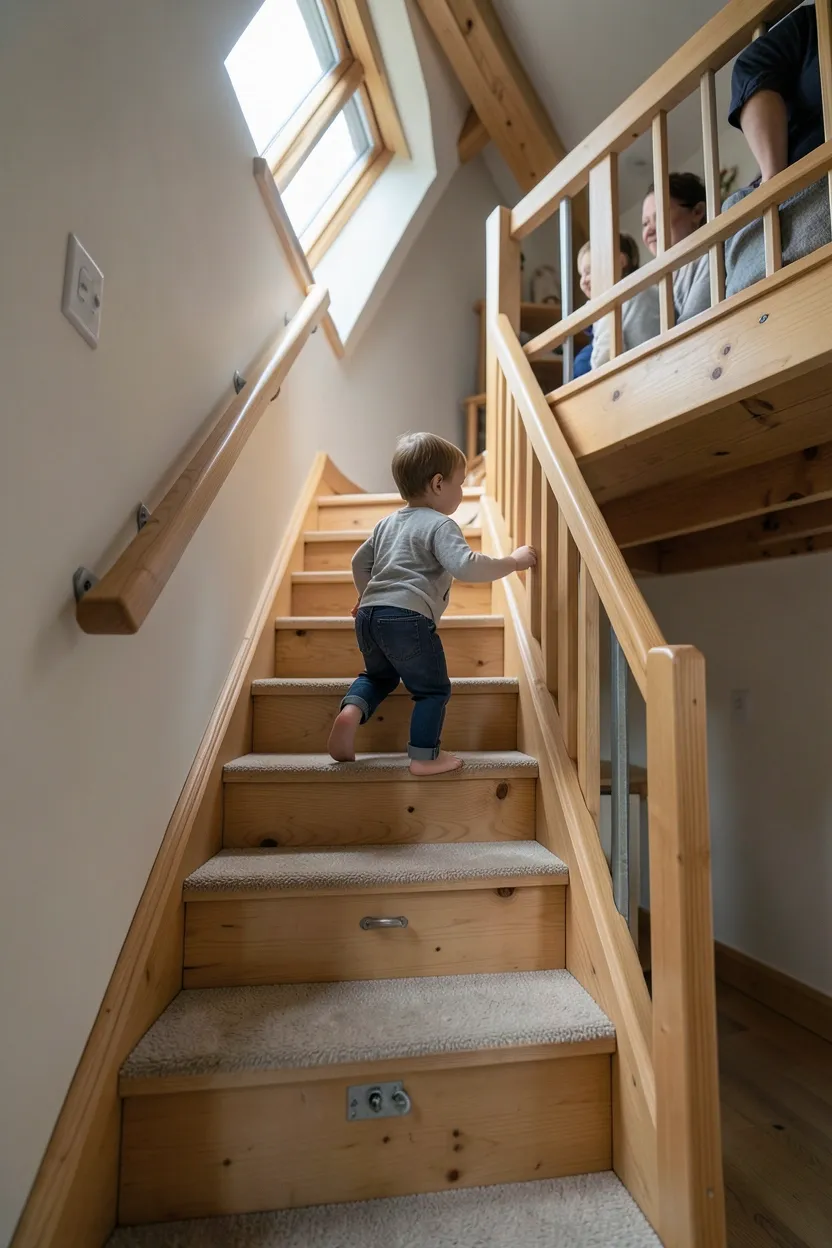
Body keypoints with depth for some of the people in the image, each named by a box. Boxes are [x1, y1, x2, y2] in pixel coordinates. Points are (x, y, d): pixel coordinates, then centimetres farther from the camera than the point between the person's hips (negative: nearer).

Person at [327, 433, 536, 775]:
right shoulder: (440, 525, -3)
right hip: (408, 619, -8)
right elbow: (467, 567, -17)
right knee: (434, 689, 8)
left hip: (369, 615, 8)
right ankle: (425, 756, 9)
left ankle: (352, 709, 5)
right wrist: (513, 561, -6)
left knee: (379, 675, 29)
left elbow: (359, 562, 30)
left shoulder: (387, 523, 22)